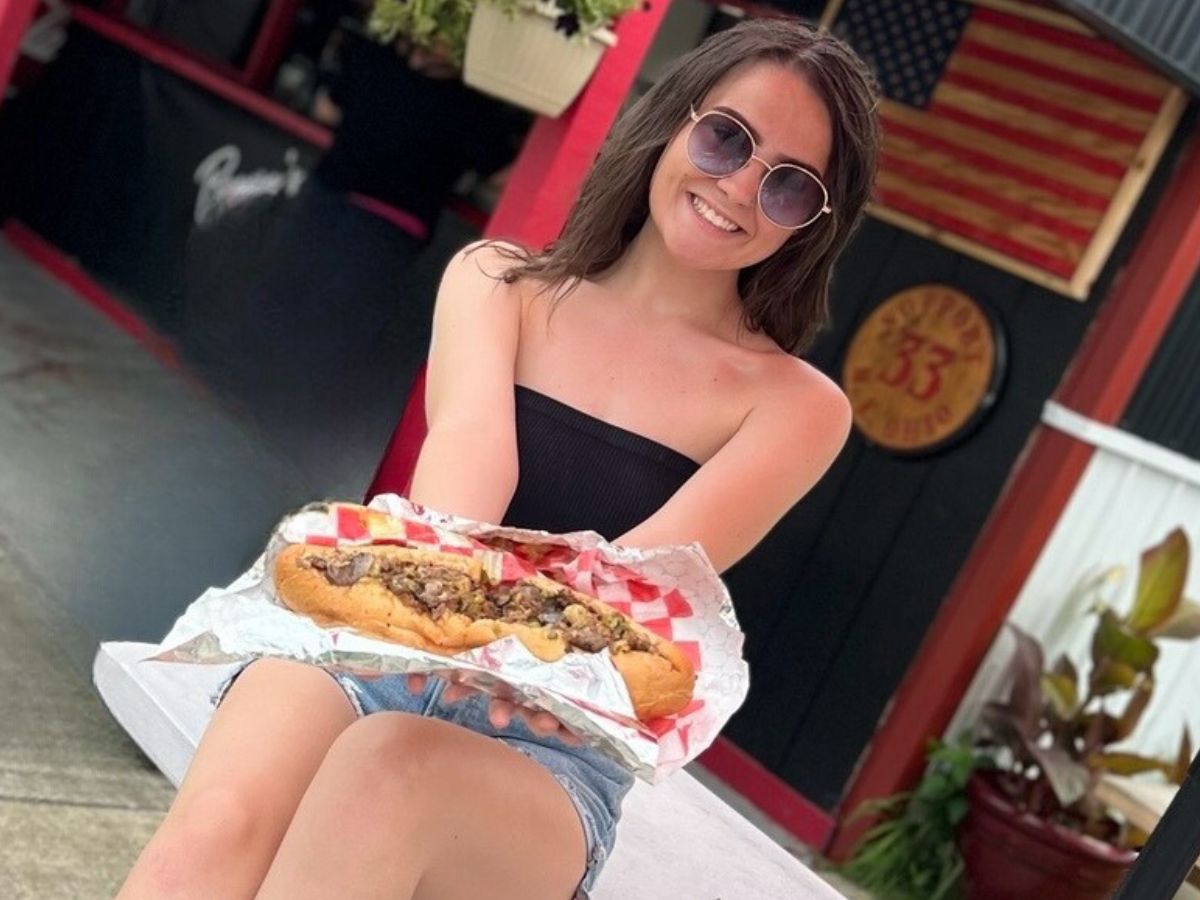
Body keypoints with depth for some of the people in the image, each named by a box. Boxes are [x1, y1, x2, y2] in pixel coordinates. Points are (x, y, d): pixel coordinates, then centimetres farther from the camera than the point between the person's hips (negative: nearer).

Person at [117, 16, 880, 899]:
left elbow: (658, 562, -15)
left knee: (393, 768, -35)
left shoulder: (797, 407, 1)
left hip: (546, 751, -1)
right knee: (219, 825, -31)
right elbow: (470, 438, -13)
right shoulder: (500, 280, 7)